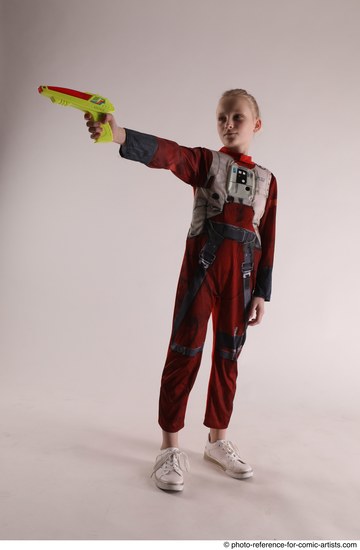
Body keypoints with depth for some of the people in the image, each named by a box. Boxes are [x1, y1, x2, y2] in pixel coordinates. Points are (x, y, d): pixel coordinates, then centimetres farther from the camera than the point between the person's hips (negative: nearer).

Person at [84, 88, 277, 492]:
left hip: (241, 274, 3)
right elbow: (167, 154, -19)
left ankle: (217, 440, 28)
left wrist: (261, 292, 6)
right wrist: (118, 134, -38)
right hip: (201, 265, -3)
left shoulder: (267, 180, 11)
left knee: (227, 357, 11)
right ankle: (170, 448, 12)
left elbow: (267, 241, 9)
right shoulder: (205, 161, 2)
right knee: (184, 353, -1)